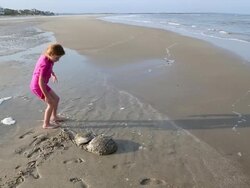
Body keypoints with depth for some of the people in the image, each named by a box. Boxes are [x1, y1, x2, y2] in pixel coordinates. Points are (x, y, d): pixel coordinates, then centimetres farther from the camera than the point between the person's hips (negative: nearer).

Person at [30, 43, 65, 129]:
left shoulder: (45, 56, -5)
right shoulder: (45, 64, -32)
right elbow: (41, 82, -30)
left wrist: (53, 74, 29)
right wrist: (47, 96, -24)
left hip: (40, 85, 9)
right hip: (38, 86, -9)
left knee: (56, 99, 17)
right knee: (51, 103, -2)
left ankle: (54, 117, 37)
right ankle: (46, 124, 14)